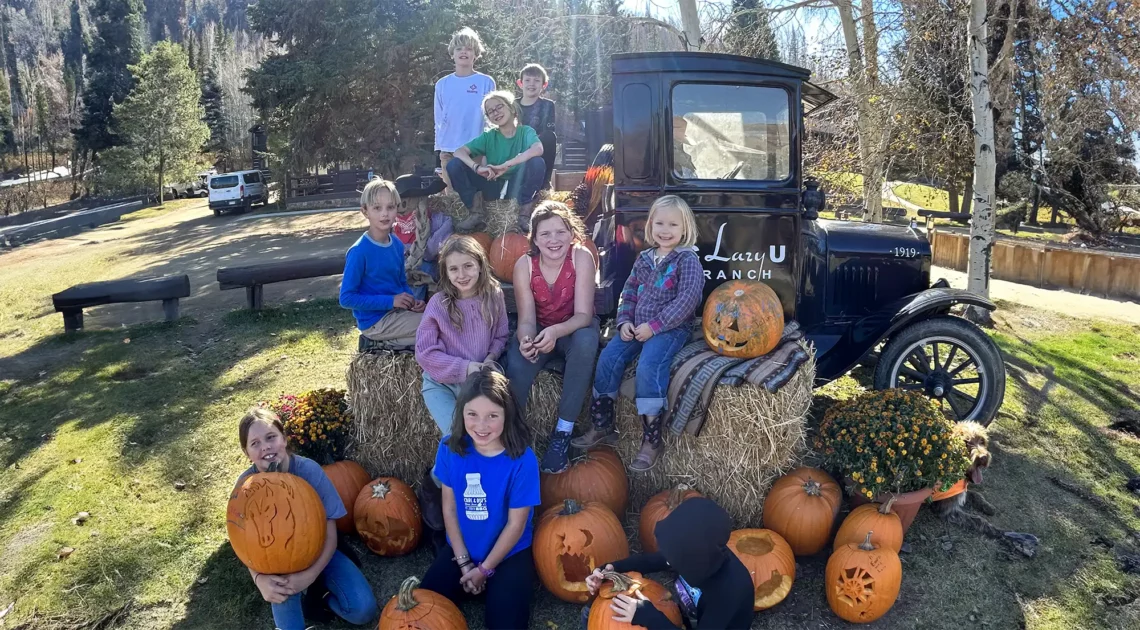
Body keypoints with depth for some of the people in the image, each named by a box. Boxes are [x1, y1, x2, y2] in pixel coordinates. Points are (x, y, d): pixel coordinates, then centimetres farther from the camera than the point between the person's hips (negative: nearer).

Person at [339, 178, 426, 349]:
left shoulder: (397, 244, 3)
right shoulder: (359, 251, -18)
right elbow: (347, 298, -17)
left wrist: (413, 301, -6)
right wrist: (390, 301, -21)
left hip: (398, 310, 7)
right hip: (375, 320, -7)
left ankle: (391, 341, 4)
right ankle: (389, 341, 0)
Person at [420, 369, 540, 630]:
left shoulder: (522, 459, -24)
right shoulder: (450, 448, -14)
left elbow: (516, 524, -15)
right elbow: (449, 507, -5)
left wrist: (484, 569, -9)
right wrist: (464, 562, -7)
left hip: (509, 553, -3)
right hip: (461, 549, 3)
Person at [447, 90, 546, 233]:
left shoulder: (525, 132, -4)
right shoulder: (488, 137, 3)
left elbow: (538, 149, -29)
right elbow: (459, 151, -10)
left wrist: (506, 166, -36)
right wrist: (477, 167, -32)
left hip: (517, 187, -2)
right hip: (493, 187, 3)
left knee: (537, 162, -32)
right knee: (454, 165, -14)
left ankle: (524, 214, -18)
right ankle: (476, 213, -8)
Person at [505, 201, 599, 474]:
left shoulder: (582, 257, -22)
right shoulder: (524, 265, -17)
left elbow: (583, 314, -25)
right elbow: (527, 319, -18)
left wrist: (556, 332, -46)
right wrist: (525, 340, -43)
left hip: (574, 328, -1)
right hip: (539, 329, 1)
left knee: (585, 342, -37)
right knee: (515, 364, -31)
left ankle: (564, 431, -26)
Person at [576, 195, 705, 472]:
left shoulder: (687, 260, -7)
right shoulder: (644, 258, 13)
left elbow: (687, 300, -17)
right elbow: (629, 292, 17)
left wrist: (654, 326, -20)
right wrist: (624, 321, -1)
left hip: (670, 328, -6)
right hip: (637, 327, 6)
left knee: (648, 366, -28)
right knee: (608, 357, -11)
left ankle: (651, 439, -19)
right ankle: (601, 424, 2)